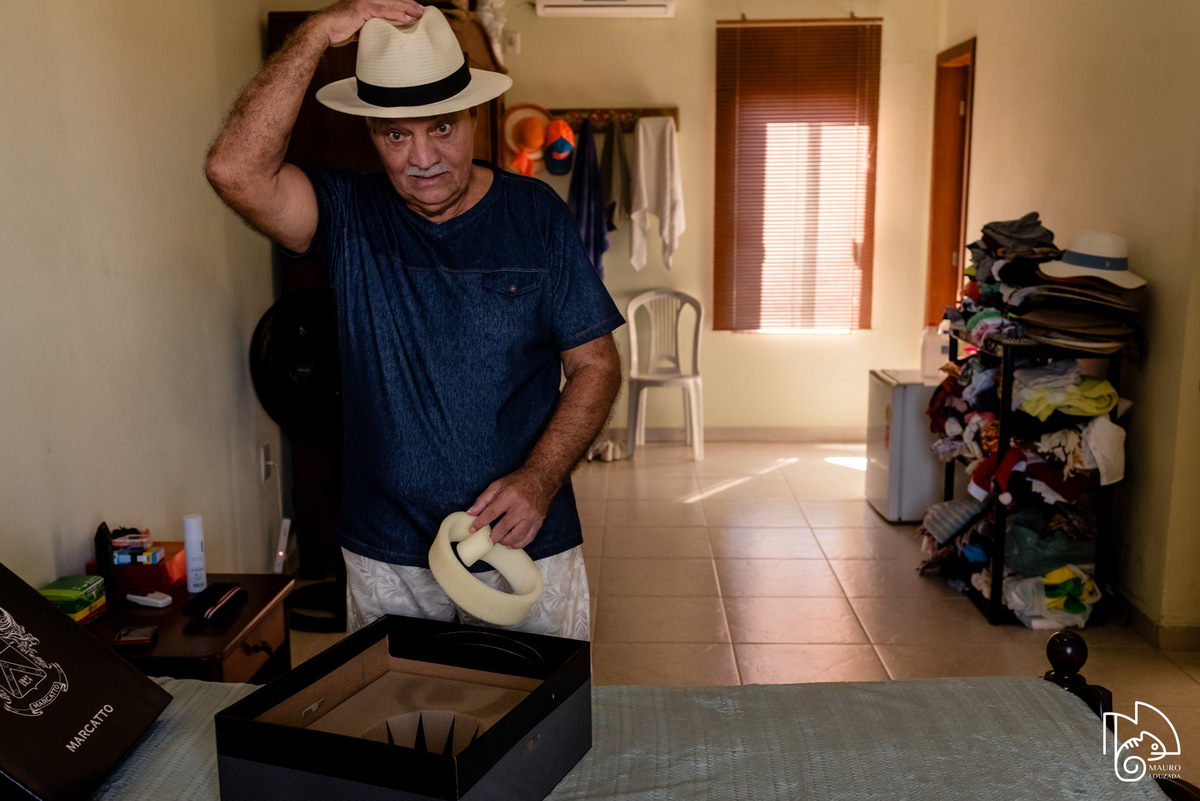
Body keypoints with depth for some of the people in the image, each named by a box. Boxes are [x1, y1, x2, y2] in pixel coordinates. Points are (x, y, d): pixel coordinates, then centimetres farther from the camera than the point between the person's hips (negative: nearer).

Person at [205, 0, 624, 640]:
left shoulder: (535, 215, -3)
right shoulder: (346, 214, -3)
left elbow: (595, 365, -2)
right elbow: (234, 171, -22)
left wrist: (540, 479, -15)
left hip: (528, 546, 0)